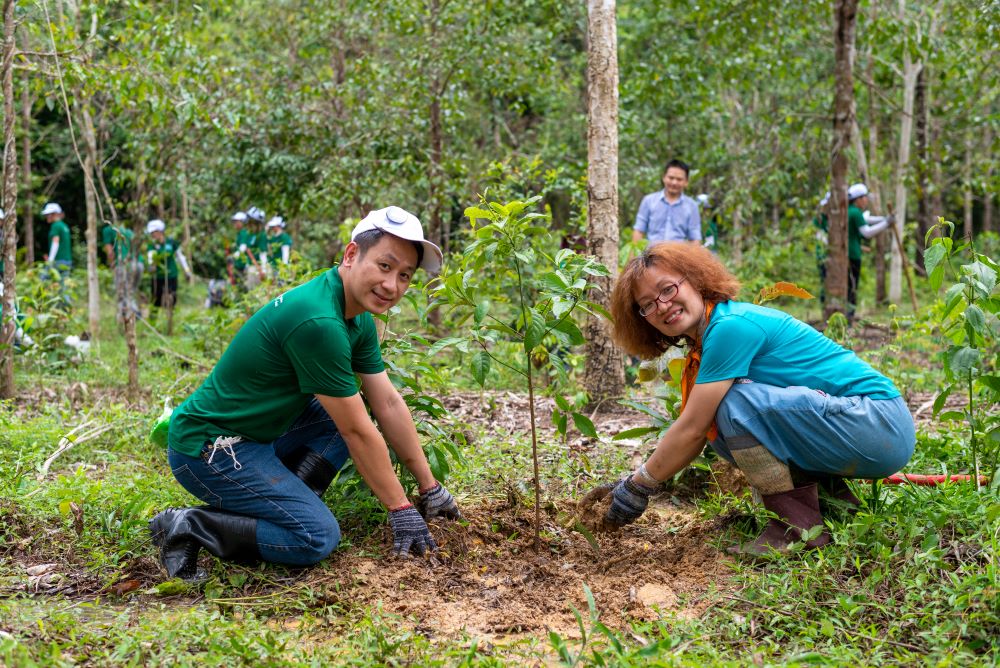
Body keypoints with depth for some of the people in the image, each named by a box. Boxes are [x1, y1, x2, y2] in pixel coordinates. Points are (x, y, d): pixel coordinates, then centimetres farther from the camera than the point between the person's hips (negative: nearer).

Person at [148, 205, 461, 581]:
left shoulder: (359, 320, 3)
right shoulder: (317, 322, -26)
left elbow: (388, 404, 10)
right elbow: (359, 432, -20)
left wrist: (429, 487, 13)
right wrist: (401, 509, -10)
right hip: (207, 447, -10)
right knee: (317, 537, -18)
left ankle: (279, 507, 2)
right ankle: (189, 527, -8)